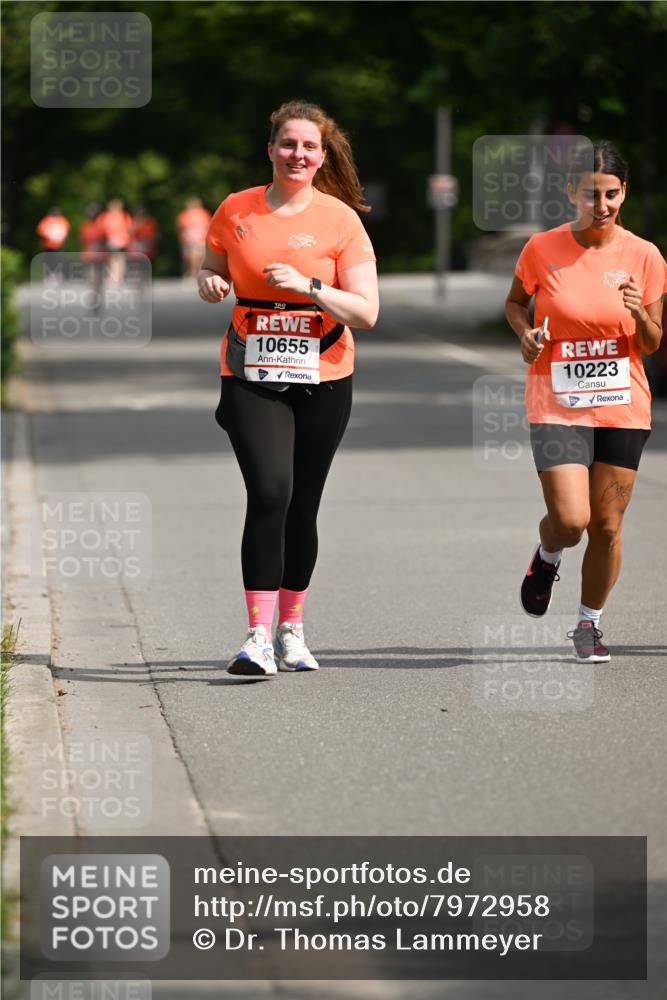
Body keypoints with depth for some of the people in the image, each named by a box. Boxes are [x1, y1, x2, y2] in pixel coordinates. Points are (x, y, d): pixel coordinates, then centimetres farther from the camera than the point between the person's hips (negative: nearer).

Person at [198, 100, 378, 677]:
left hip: (323, 380, 1)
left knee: (302, 507, 8)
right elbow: (212, 271, 18)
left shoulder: (340, 219, -3)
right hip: (251, 379, 0)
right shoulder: (236, 211, 2)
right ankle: (258, 638, -18)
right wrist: (210, 283, -5)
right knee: (269, 493, -18)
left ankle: (291, 631, 25)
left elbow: (366, 311, -7)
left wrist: (307, 285, -21)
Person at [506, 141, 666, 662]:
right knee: (570, 519, -14)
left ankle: (589, 623, 26)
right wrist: (526, 333, -8)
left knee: (607, 526, 5)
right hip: (556, 404, -2)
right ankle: (547, 558, 22)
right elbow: (515, 301, 12)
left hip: (623, 408, 2)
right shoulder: (542, 249, -6)